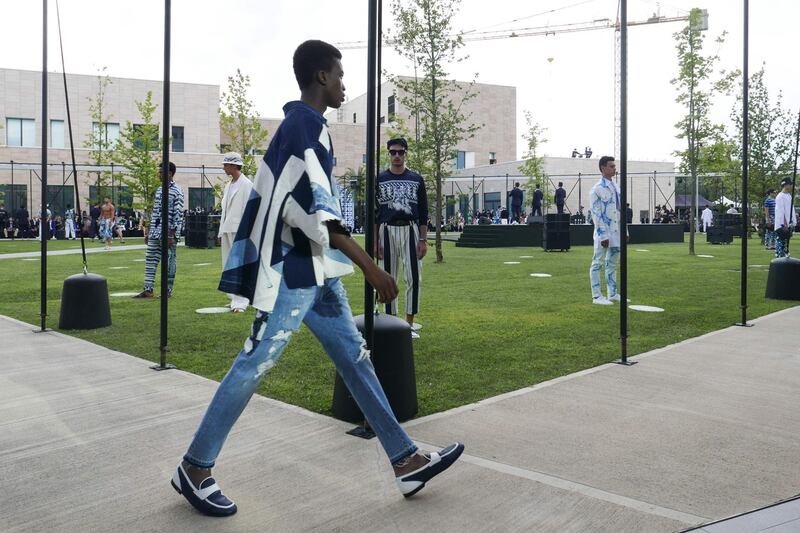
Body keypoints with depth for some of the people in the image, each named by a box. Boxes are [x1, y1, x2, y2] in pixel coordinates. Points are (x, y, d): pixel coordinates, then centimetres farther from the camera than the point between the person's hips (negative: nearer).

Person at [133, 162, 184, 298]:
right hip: (155, 233, 7)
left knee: (169, 262, 1)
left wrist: (171, 235, -16)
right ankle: (148, 289, 8)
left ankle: (168, 290, 9)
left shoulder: (177, 192, -7)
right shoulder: (159, 190, 16)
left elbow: (178, 215, -12)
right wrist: (148, 232, 17)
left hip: (168, 233, -7)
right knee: (150, 260, 4)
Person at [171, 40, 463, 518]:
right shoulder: (305, 125, -14)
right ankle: (194, 469, 11)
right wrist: (368, 265, -25)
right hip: (292, 270, -10)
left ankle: (406, 461, 14)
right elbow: (317, 208, -23)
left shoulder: (302, 125, 17)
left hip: (314, 269, 10)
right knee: (256, 364, -4)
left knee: (355, 358, 8)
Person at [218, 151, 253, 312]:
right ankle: (235, 298, 17)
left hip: (239, 230, -9)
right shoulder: (228, 186, 19)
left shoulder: (246, 184, -7)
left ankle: (240, 302, -11)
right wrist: (221, 231, 17)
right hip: (227, 230, 9)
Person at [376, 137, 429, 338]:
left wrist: (423, 240, -1)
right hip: (387, 231, 0)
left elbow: (423, 213, 7)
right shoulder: (379, 180, 6)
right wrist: (375, 241, -4)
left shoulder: (416, 179, 8)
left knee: (413, 278, -4)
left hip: (410, 230, 1)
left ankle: (409, 325, 5)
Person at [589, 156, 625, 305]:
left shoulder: (616, 187, 14)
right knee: (598, 263, -2)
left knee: (612, 263, 14)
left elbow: (621, 210, 17)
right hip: (604, 233, -8)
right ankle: (596, 296, 1)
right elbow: (596, 214, -15)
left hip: (616, 231, 8)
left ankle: (612, 293, 22)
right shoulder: (597, 189, -11)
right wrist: (603, 235, -18)